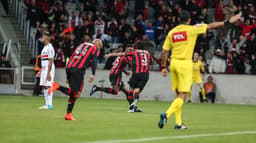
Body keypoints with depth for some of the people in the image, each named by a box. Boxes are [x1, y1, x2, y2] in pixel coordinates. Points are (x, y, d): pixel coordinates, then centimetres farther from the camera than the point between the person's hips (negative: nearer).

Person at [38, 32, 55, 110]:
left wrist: (48, 73, -23)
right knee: (44, 87, 9)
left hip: (49, 68, -10)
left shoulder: (49, 47, -13)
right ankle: (47, 104, 12)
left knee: (47, 86, -12)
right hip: (44, 68, 10)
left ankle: (49, 105, -11)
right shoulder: (45, 47, 18)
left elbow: (50, 61, -18)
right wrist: (41, 71, 23)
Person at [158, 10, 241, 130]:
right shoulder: (191, 29, -6)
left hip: (173, 62, 6)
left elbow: (164, 51, 8)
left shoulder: (172, 32, 7)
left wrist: (164, 67, 15)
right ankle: (166, 114, -25)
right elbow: (211, 26, -2)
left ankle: (178, 123, 13)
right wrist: (228, 22, 4)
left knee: (178, 94, 15)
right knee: (182, 96, -5)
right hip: (185, 63, -6)